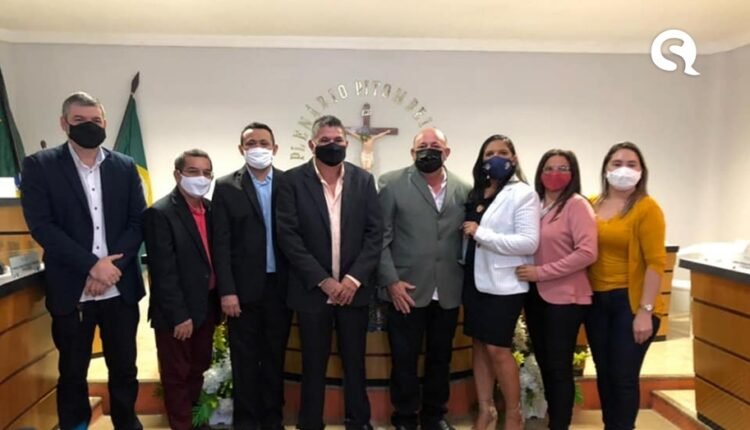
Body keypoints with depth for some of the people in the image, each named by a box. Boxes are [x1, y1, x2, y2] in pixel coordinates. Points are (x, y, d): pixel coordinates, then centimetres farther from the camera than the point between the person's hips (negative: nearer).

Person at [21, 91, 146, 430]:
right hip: (71, 290, -2)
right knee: (72, 372, 12)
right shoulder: (39, 166, -1)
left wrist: (111, 266, -12)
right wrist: (91, 265, -17)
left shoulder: (125, 167, 6)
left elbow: (139, 222, 2)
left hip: (121, 288, 2)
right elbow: (41, 225, -9)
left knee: (124, 368, 12)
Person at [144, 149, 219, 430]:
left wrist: (218, 300, 4)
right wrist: (178, 316, -18)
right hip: (176, 314, -6)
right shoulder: (160, 213, -16)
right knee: (177, 377, 11)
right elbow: (163, 272, -18)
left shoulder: (211, 209, 5)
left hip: (205, 308, 7)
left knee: (197, 372, 21)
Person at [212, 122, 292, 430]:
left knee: (275, 356, 13)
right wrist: (227, 291, -10)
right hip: (244, 287, -1)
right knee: (244, 359, 10)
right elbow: (221, 243, -4)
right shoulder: (226, 187, 0)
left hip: (280, 286, 1)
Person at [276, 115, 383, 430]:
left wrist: (354, 278, -11)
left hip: (353, 288, 2)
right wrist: (323, 280, -14)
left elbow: (375, 233, -1)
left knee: (355, 360, 14)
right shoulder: (293, 181, -5)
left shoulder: (363, 180, 2)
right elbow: (288, 236, -10)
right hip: (312, 289, -2)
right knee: (314, 363, 11)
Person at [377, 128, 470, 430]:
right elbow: (380, 238, -5)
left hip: (448, 292, 3)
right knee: (404, 359, 8)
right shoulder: (392, 183, -3)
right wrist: (391, 281, -11)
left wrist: (465, 280, 1)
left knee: (441, 358, 15)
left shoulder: (463, 190, 6)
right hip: (406, 289, -3)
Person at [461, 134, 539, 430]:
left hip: (504, 283, -6)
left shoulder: (523, 193, -8)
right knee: (479, 345, 11)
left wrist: (481, 233, -18)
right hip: (476, 279, 6)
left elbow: (529, 242, -18)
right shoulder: (475, 194, 11)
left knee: (497, 348, -2)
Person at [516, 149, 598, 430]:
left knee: (559, 367, 5)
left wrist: (542, 272, -18)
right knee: (544, 363, 17)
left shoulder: (576, 204, -10)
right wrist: (527, 273, -1)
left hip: (564, 297, -6)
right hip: (535, 295, 6)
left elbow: (587, 252, -19)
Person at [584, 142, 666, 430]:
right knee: (604, 374, 15)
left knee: (624, 377, 5)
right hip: (596, 301, 4)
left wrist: (645, 310, -15)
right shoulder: (591, 206, 4)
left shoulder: (646, 208, -9)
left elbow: (656, 262, -12)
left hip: (629, 302, -4)